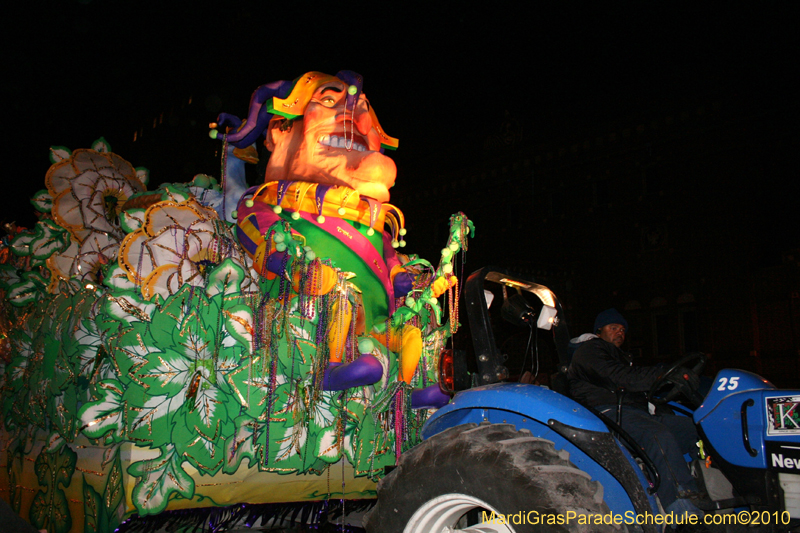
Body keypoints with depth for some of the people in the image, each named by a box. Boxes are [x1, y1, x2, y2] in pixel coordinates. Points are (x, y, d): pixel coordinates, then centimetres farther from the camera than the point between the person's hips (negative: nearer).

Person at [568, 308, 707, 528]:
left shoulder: (620, 356, 37)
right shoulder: (589, 350, 6)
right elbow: (620, 378, -12)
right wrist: (665, 374, -19)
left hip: (638, 412, 9)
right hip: (607, 413, -9)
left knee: (695, 429, -9)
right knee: (659, 435, -35)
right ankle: (686, 514, -46)